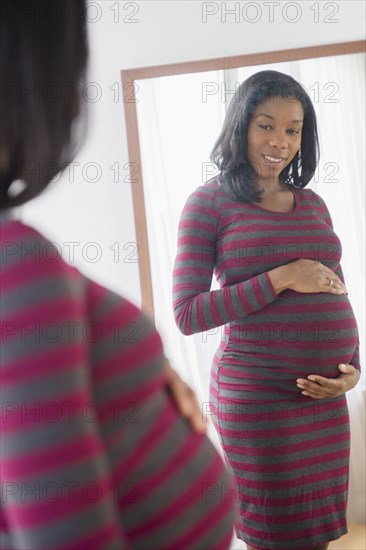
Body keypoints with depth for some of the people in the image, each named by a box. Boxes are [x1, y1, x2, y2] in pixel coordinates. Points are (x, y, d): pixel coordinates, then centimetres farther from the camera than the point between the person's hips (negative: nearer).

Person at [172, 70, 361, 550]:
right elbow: (187, 314, -10)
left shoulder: (313, 205, 12)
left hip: (325, 398, 5)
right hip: (257, 397, -5)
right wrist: (281, 278, -16)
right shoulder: (209, 202, -4)